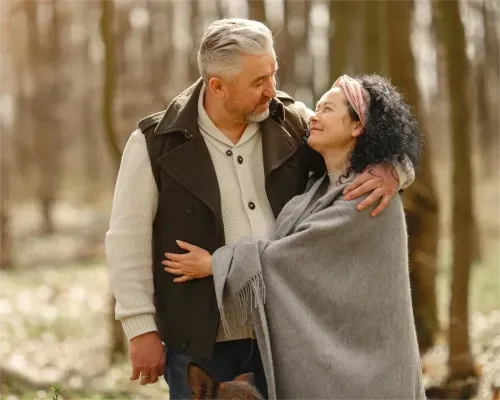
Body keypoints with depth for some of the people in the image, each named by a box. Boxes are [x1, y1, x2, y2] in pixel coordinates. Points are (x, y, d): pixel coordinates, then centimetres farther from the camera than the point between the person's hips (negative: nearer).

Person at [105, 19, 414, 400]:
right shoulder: (156, 144, -7)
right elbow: (129, 241, -5)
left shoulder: (292, 124, 1)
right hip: (200, 339, -3)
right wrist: (141, 329, -8)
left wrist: (388, 171, -17)